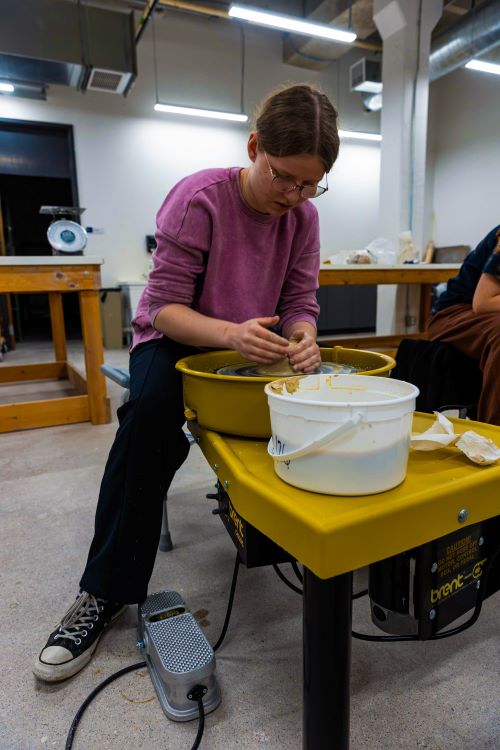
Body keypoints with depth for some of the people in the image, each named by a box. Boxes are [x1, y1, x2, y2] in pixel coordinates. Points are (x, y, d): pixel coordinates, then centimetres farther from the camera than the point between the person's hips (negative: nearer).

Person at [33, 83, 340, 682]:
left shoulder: (303, 216, -3)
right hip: (176, 337, -4)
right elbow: (167, 306, -21)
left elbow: (300, 303, -5)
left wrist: (302, 338, -29)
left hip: (254, 344, 4)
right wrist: (229, 333, -39)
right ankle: (105, 592, -18)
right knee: (151, 412, -34)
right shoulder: (198, 199, -18)